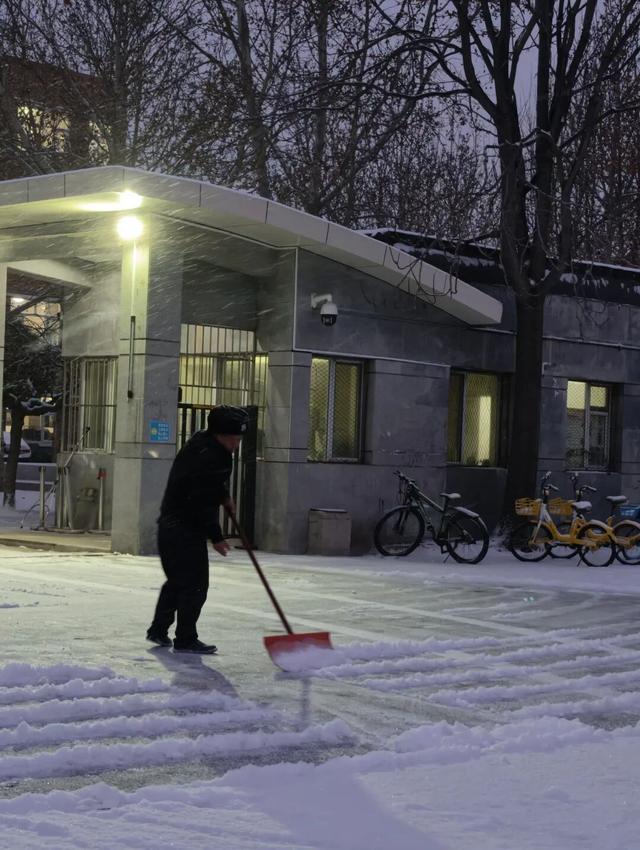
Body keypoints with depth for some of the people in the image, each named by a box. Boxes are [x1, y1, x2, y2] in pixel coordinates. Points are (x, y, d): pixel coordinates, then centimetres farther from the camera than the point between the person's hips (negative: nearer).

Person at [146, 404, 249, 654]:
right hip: (186, 529, -11)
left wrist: (224, 495, 18)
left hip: (170, 524, 11)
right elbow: (203, 504, -24)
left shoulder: (202, 442, 9)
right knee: (195, 584, -4)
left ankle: (158, 630, 29)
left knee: (177, 580, 21)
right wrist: (216, 537, -18)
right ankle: (185, 640, 2)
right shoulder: (208, 458, -24)